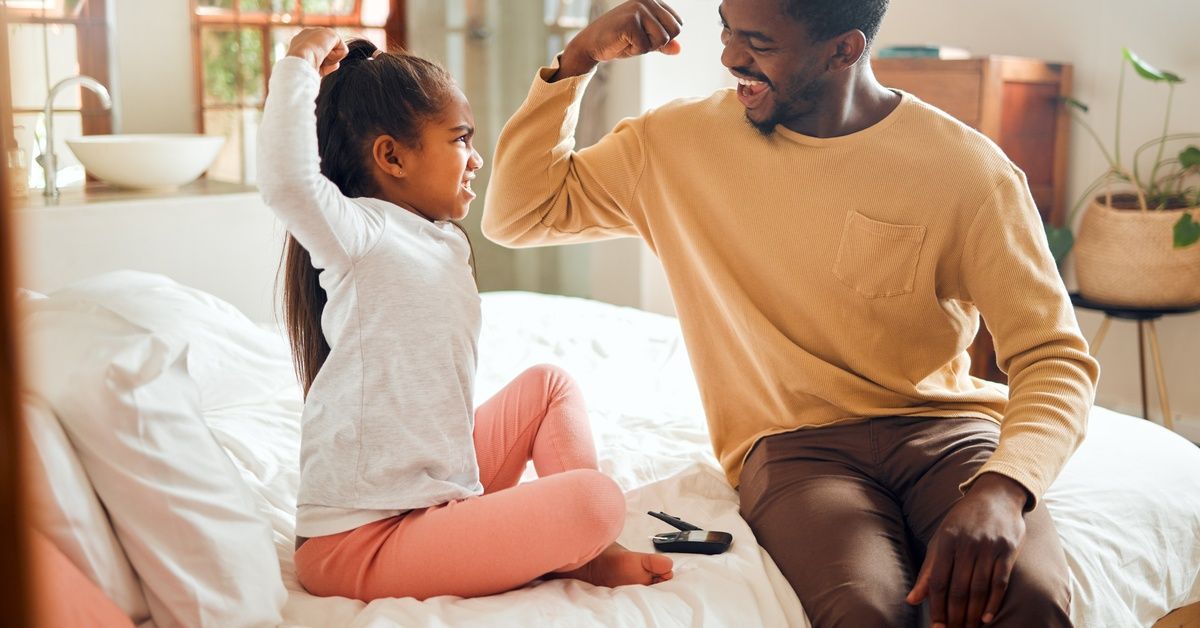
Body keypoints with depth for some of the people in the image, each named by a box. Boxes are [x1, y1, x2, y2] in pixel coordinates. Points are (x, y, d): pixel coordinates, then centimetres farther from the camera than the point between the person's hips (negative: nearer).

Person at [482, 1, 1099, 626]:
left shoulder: (967, 169, -5)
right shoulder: (683, 140, 4)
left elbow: (1054, 358, -7)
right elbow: (516, 214, 7)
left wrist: (1001, 489, -28)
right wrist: (579, 58, -4)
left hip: (942, 427, 0)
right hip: (794, 442, 1)